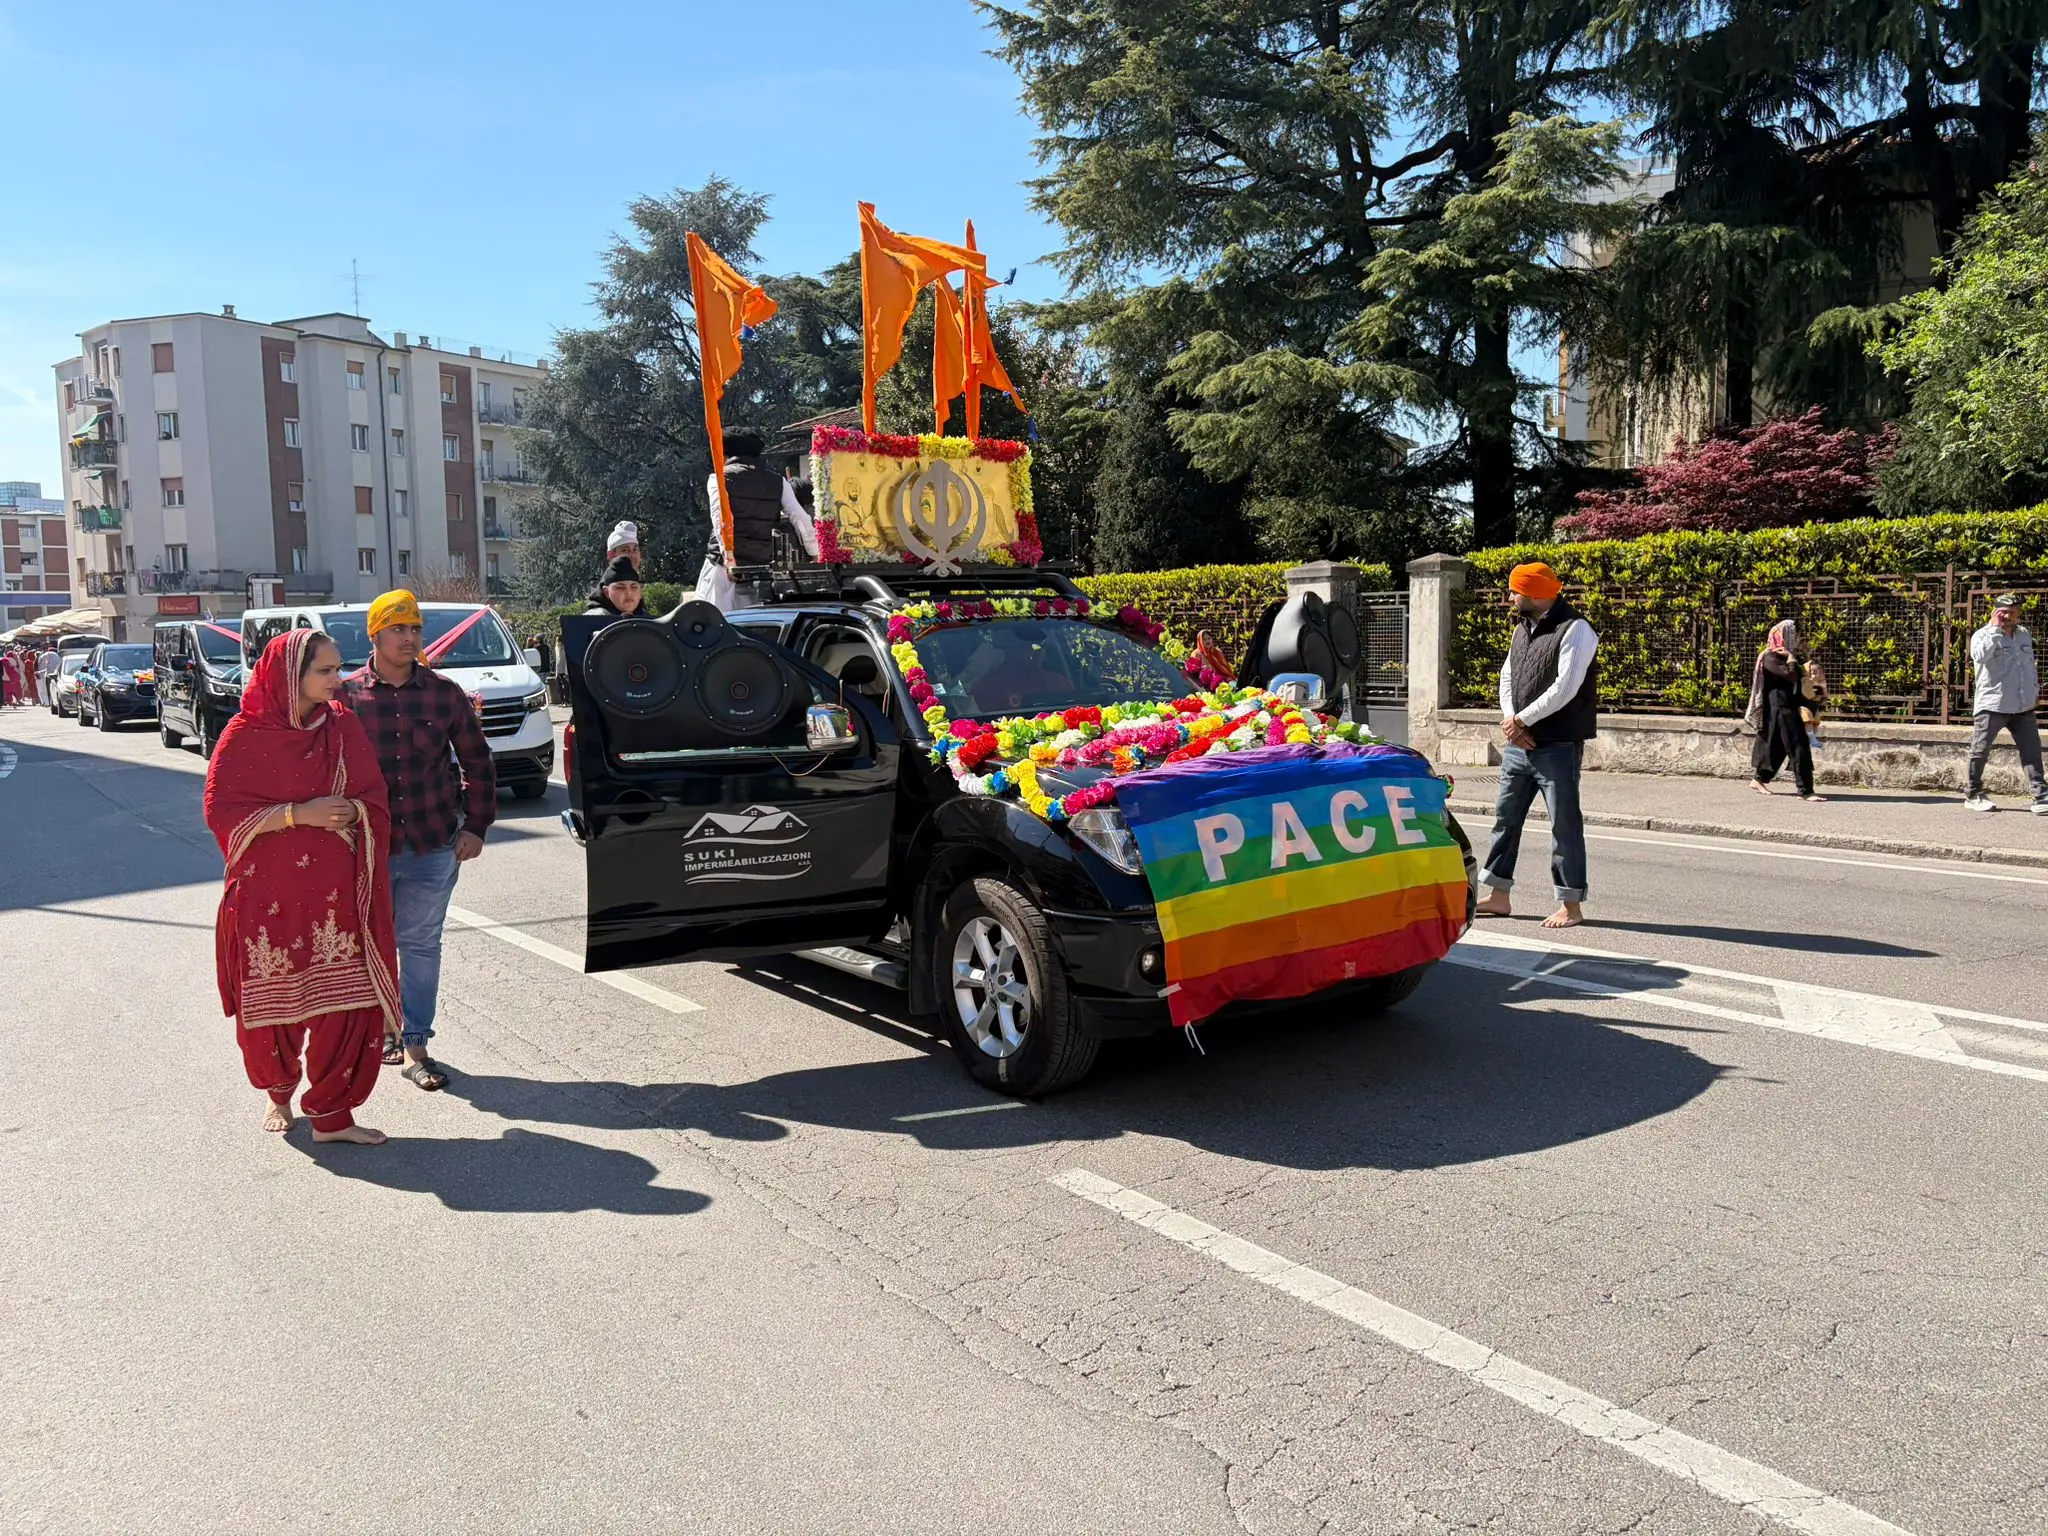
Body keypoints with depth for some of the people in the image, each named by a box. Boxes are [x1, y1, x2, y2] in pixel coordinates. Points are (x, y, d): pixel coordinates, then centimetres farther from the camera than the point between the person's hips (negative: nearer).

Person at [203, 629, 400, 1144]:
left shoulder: (343, 727, 5)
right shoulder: (245, 734, -4)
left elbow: (373, 801, 7)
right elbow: (222, 811, -8)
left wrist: (349, 811, -13)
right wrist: (298, 814, -17)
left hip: (335, 891, 2)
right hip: (267, 895, -2)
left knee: (346, 999, -5)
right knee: (272, 1003, 9)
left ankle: (331, 1114, 9)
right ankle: (279, 1094, 37)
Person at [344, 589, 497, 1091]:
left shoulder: (445, 694, 2)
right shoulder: (347, 696, -2)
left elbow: (477, 763, 10)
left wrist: (475, 825, 4)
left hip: (434, 845, 1)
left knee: (422, 944, 6)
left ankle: (415, 1046, 13)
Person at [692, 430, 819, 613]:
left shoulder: (719, 479, 4)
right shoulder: (778, 482, 13)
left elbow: (721, 519, -13)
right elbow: (801, 519, 3)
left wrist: (728, 557, -23)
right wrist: (815, 557, 4)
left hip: (724, 565, -3)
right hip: (762, 566, 3)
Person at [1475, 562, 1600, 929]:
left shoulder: (1574, 630, -11)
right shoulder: (1523, 627, 15)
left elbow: (1565, 688, -19)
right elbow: (1507, 675, 12)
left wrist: (1521, 720, -13)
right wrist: (1510, 720, -5)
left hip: (1557, 746, -8)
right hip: (1518, 744, 8)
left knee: (1565, 823, -1)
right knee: (1506, 817, 12)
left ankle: (1571, 905, 6)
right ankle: (1499, 896, 22)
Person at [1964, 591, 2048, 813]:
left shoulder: (2025, 634, 15)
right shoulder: (1983, 635, -5)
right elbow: (1980, 655, -28)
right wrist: (1995, 628, -21)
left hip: (2023, 706, 5)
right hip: (1992, 705, -5)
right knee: (1980, 752, 3)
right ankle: (1974, 795, 15)